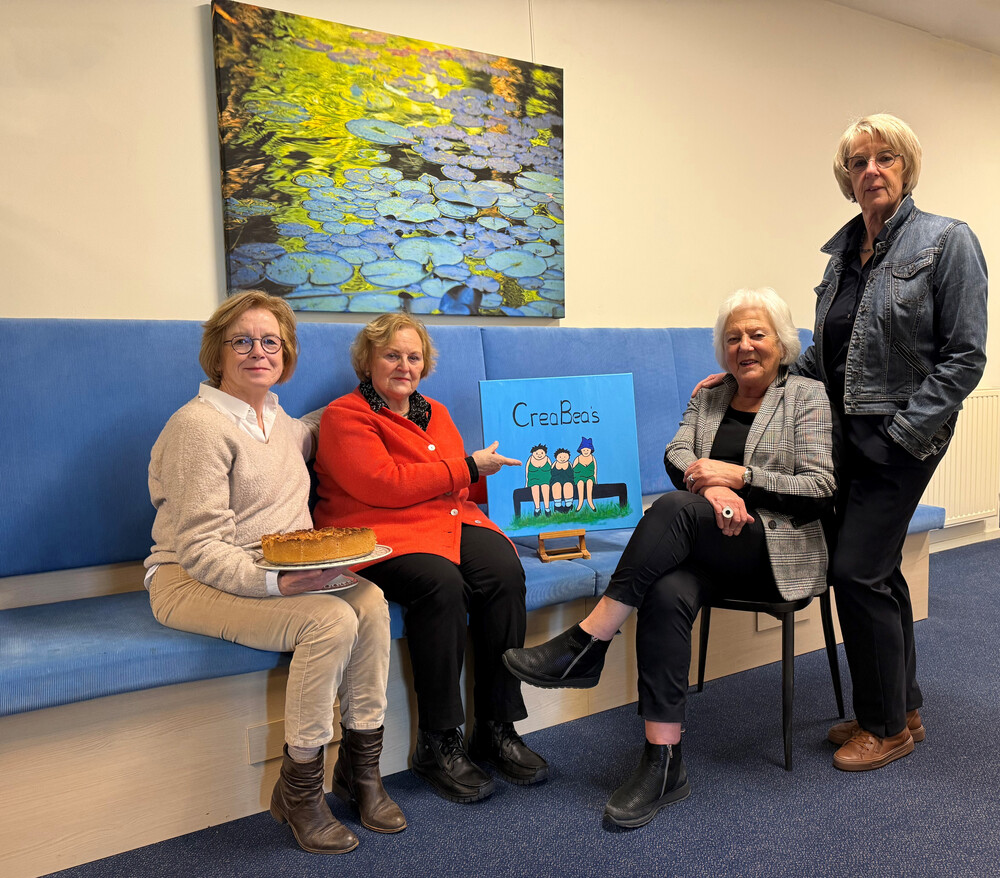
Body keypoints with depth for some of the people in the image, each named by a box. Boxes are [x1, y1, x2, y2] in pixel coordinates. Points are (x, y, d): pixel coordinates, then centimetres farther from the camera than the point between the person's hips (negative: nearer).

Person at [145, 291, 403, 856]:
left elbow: (299, 439, 41)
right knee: (331, 620, -30)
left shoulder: (273, 416, 12)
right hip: (191, 584, -7)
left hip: (286, 573, 7)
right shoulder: (199, 426, -14)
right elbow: (199, 549, -19)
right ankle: (299, 792, -11)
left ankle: (361, 765, -5)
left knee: (370, 600, -21)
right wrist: (275, 581, -31)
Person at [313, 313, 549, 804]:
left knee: (504, 571, -25)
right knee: (441, 584, -35)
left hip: (451, 523, 6)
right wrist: (467, 466, -8)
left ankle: (496, 730, -14)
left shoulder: (434, 413, 23)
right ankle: (437, 745, -21)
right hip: (379, 534, -6)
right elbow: (384, 485, -14)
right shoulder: (345, 417, 1)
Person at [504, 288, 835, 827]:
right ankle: (663, 763, -27)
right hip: (711, 547, 4)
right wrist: (711, 486, -21)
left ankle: (585, 646, -30)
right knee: (666, 593, -33)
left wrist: (740, 476, -16)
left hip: (777, 548, -3)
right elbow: (677, 455, 2)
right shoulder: (707, 395, 18)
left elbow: (821, 489, -5)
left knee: (674, 507, -33)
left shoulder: (807, 396, 5)